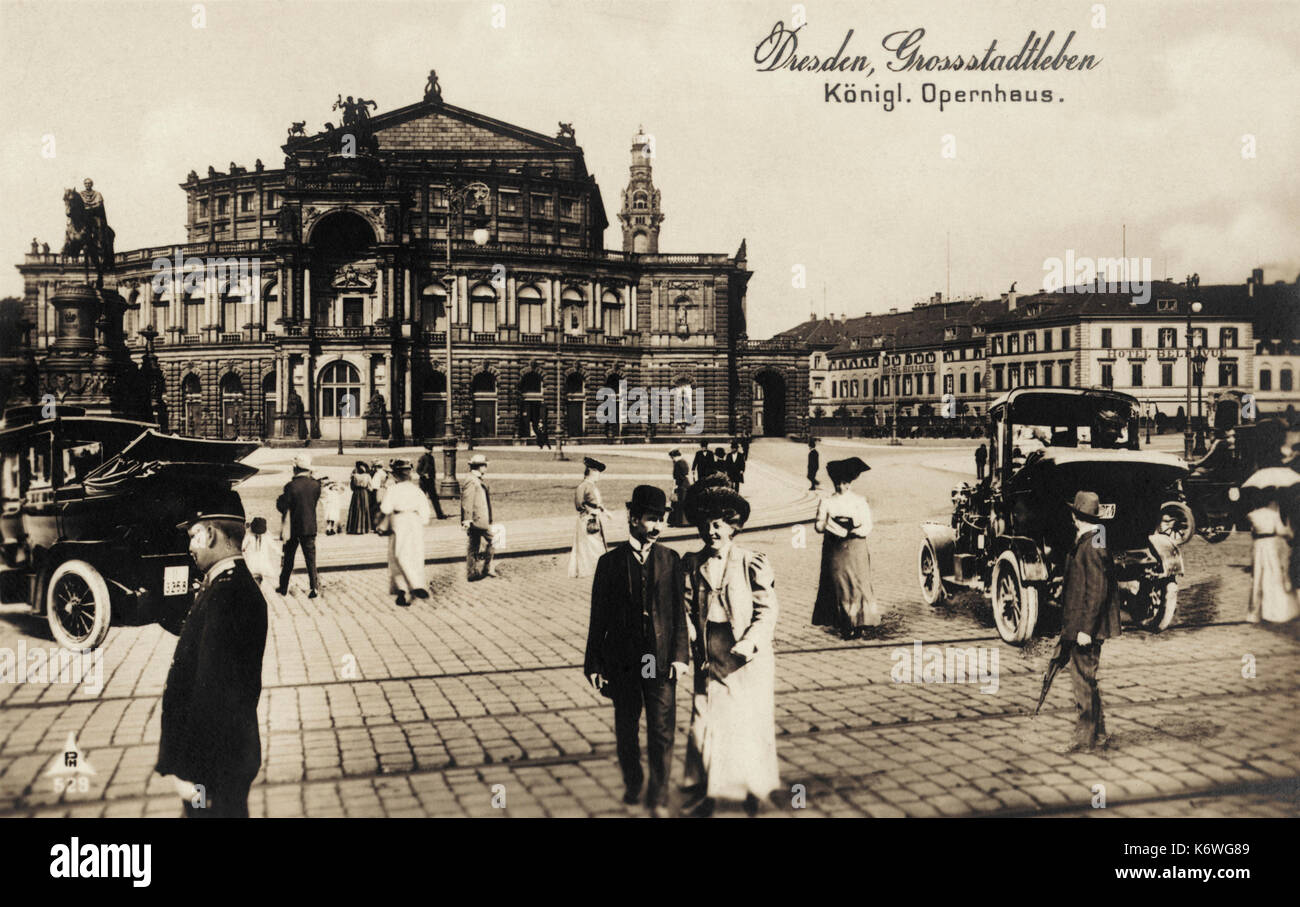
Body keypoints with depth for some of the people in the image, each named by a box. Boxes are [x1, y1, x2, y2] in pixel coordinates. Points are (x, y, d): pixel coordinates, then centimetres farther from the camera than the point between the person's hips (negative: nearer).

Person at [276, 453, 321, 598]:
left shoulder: (291, 486, -17)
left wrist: (280, 497, 6)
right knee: (311, 559, 7)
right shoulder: (315, 485, -6)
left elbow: (281, 506, -14)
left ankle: (283, 587, 22)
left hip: (292, 527, -2)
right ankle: (314, 588, 1)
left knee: (287, 559, 13)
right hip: (310, 527, 2)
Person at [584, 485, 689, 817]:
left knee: (662, 730, -1)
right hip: (622, 661, 0)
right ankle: (632, 782, 38)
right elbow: (599, 617, 1)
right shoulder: (610, 562, -2)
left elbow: (679, 612, 3)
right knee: (626, 728, 15)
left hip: (661, 658, 0)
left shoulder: (670, 560, 1)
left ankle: (658, 796, 15)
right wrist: (594, 663, 0)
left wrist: (680, 655, -5)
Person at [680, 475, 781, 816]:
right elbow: (687, 608, 7)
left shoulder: (752, 564, -8)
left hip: (747, 660, -3)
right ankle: (705, 792, 19)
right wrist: (689, 636, -11)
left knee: (748, 723, 6)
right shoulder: (691, 564, 3)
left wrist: (748, 645, -20)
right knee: (705, 724, 2)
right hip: (709, 659, 3)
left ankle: (753, 790, 27)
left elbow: (767, 612, -8)